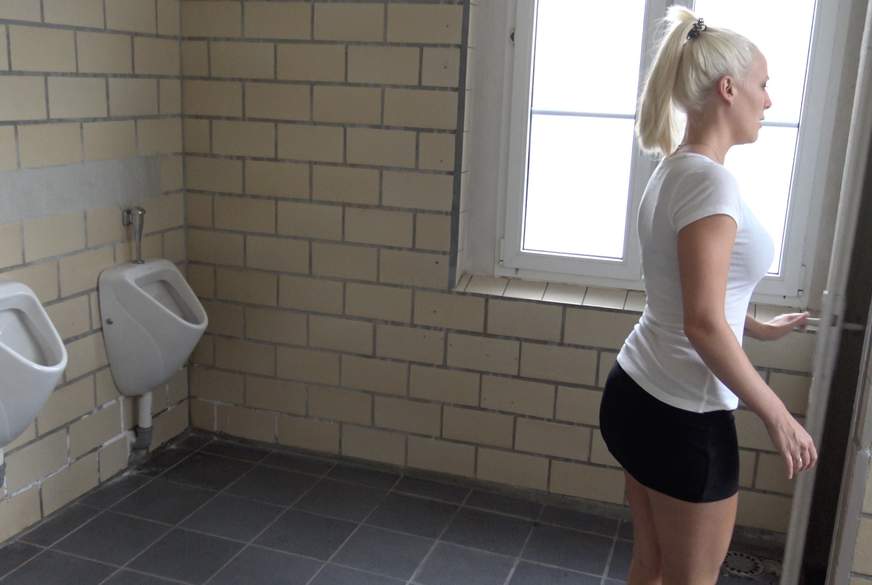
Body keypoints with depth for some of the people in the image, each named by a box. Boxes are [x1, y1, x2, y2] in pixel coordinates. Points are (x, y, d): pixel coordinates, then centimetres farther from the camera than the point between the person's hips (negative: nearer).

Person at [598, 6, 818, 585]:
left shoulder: (674, 171, 9)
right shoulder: (709, 179, -20)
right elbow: (703, 326, -24)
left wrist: (757, 327, 35)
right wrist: (779, 416, -14)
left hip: (640, 395, 9)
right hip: (683, 417, -9)